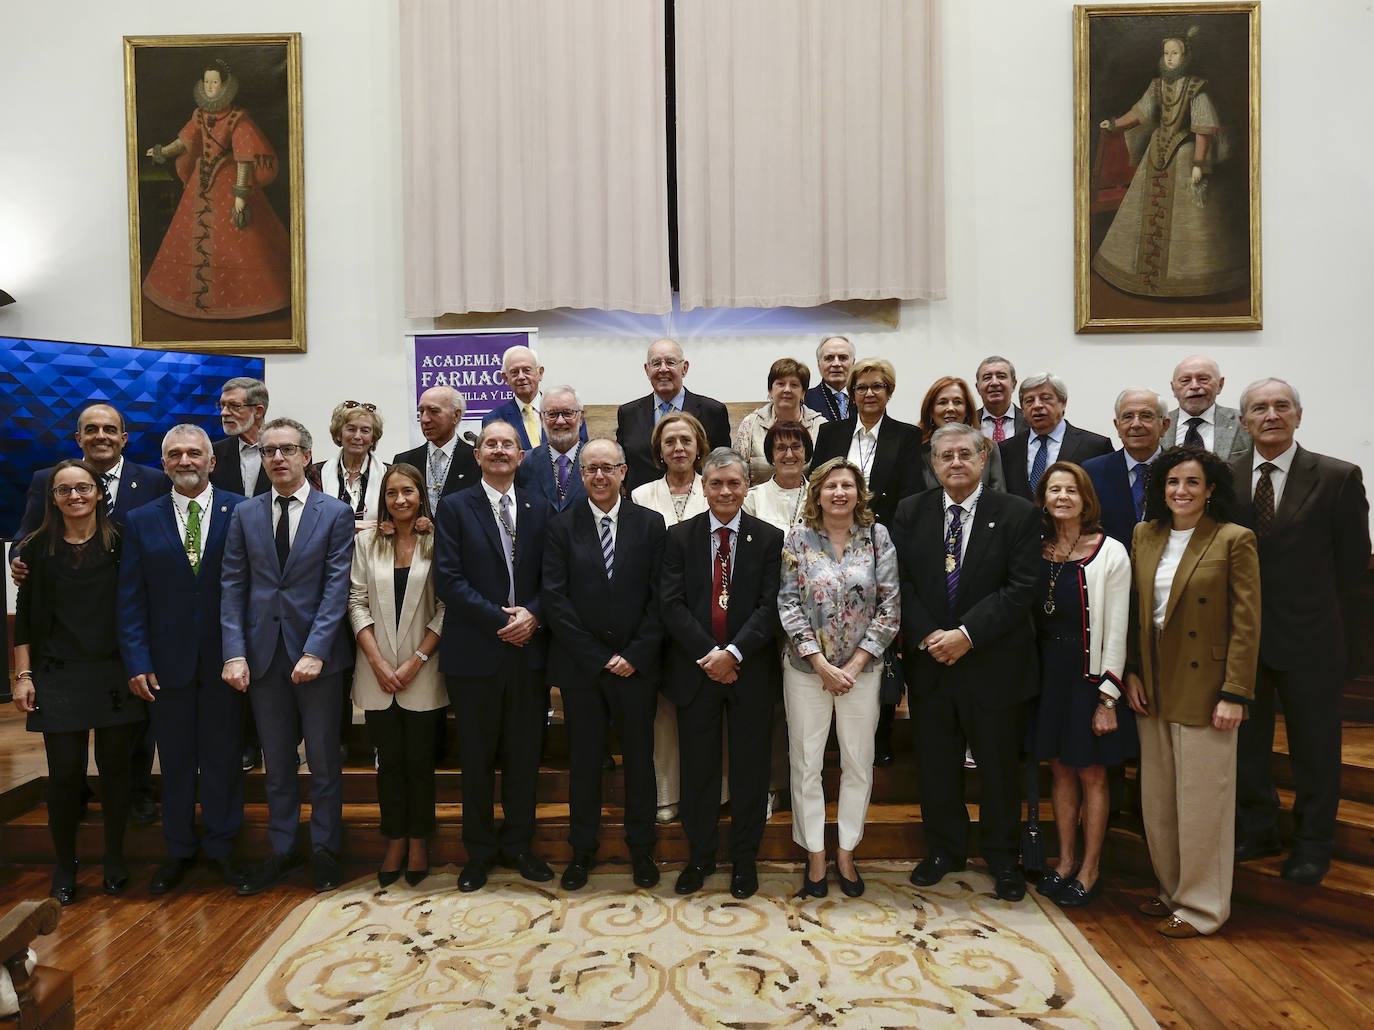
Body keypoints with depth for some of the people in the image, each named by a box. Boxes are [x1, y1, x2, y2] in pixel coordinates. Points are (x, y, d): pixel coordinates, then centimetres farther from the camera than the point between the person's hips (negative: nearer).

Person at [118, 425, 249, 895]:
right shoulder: (142, 521, 4)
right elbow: (131, 598, 2)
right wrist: (137, 662, -5)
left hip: (225, 659, -1)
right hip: (168, 661, 2)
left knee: (223, 756, 10)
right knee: (176, 761, 13)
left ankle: (221, 847, 27)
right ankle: (179, 851, 30)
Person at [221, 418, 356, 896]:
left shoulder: (335, 513, -3)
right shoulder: (245, 514, 7)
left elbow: (336, 586, -9)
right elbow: (232, 587, 4)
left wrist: (315, 651, -16)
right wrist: (235, 653, -6)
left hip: (317, 654, -3)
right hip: (264, 654, 3)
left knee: (324, 761, 8)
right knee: (276, 764, 14)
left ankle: (325, 850, 24)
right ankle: (282, 849, 29)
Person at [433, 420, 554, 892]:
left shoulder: (538, 508, 9)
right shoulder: (455, 507, 0)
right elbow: (448, 579, -8)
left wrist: (533, 614, -12)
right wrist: (499, 620, -14)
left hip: (528, 648, 3)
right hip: (475, 652, -2)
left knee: (524, 754, 10)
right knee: (477, 756, 9)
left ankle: (518, 844, 27)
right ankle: (479, 851, 24)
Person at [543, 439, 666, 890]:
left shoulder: (650, 524, 1)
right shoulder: (562, 526, 1)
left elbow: (660, 598, -2)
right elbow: (555, 599, -5)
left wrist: (636, 655, -10)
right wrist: (598, 658, -10)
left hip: (637, 665, 0)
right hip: (580, 665, 0)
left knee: (640, 759, 10)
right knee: (584, 760, 11)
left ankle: (641, 849, 27)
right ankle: (582, 850, 27)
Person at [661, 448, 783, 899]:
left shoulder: (769, 538, 1)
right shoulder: (679, 537, 3)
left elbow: (771, 606, -6)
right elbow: (671, 604, -5)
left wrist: (734, 652, -17)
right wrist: (709, 654, -14)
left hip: (750, 670, 0)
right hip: (695, 670, 1)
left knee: (749, 765, 9)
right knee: (698, 765, 10)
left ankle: (744, 858, 26)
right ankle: (700, 856, 27)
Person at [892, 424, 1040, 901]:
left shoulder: (1018, 514, -5)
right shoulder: (910, 513, 3)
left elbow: (1021, 588, -12)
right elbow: (901, 582, 0)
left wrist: (967, 635, -19)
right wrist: (927, 636, -13)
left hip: (994, 663, -2)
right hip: (928, 660, 2)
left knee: (999, 765, 11)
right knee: (936, 763, 13)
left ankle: (1002, 857, 31)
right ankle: (945, 848, 33)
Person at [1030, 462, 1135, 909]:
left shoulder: (1110, 553, -10)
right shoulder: (1035, 550, 2)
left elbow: (1116, 632, -10)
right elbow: (1025, 615, 6)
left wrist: (1107, 698, -12)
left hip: (1087, 671, -4)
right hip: (1046, 669, 4)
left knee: (1091, 772, 9)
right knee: (1060, 768, 15)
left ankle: (1090, 869, 24)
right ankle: (1066, 859, 29)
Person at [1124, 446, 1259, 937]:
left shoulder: (1234, 540, -9)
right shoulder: (1145, 535, 6)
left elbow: (1246, 624, -10)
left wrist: (1235, 694, -13)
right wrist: (1131, 672, 4)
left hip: (1204, 689, -5)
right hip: (1153, 689, 5)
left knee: (1201, 801, 5)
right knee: (1157, 799, 14)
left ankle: (1202, 907, 21)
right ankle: (1171, 890, 32)